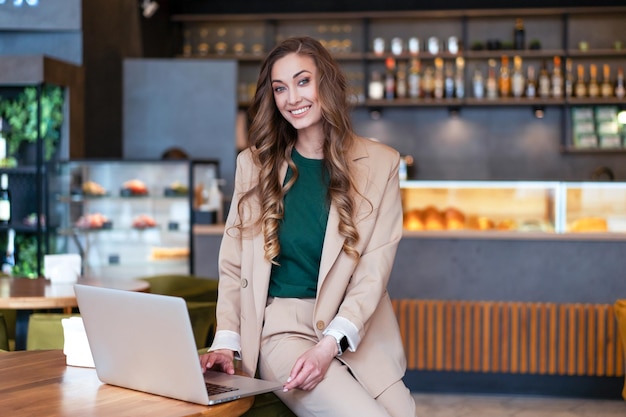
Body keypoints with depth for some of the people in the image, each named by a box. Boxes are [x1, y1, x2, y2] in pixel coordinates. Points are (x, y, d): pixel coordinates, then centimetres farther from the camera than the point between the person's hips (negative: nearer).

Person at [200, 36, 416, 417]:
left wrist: (329, 345, -16)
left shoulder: (379, 163, 2)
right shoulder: (255, 163, 7)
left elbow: (374, 269, -3)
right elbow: (234, 263, 7)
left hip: (359, 331, 1)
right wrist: (226, 341, -8)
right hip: (283, 327, -1)